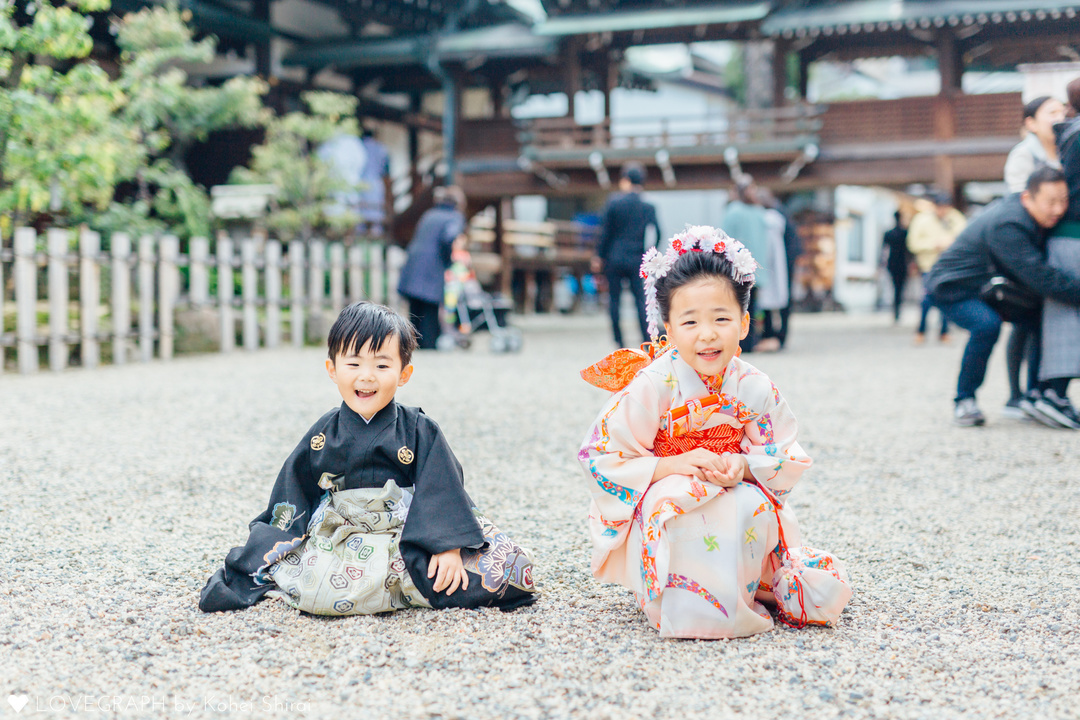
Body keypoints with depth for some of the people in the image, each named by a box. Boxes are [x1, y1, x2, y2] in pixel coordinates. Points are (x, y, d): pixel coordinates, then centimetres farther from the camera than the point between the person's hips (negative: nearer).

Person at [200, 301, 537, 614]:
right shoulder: (323, 434, 7)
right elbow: (292, 495, 13)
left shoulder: (419, 431, 3)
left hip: (409, 540, 1)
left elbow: (443, 491, -3)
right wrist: (273, 547, 5)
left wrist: (449, 547, -15)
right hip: (341, 542, 0)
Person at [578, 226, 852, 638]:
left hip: (739, 506, 3)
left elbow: (789, 461, 2)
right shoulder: (652, 386, -17)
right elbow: (600, 460, -15)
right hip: (659, 510, -2)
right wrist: (674, 465, -26)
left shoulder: (755, 389, -6)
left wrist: (743, 467, -20)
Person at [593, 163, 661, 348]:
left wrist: (599, 257, 5)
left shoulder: (614, 202, -6)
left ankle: (619, 342, 11)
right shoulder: (648, 207, -2)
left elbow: (605, 232, -3)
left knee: (614, 299, 9)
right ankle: (647, 342, -4)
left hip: (614, 258, -1)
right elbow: (657, 233, -4)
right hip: (636, 260, 1)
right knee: (641, 300, 4)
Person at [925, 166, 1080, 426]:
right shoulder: (1006, 226, -33)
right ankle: (964, 401, -19)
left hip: (990, 286, 10)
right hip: (952, 288, -10)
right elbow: (1040, 279, -37)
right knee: (987, 324, -36)